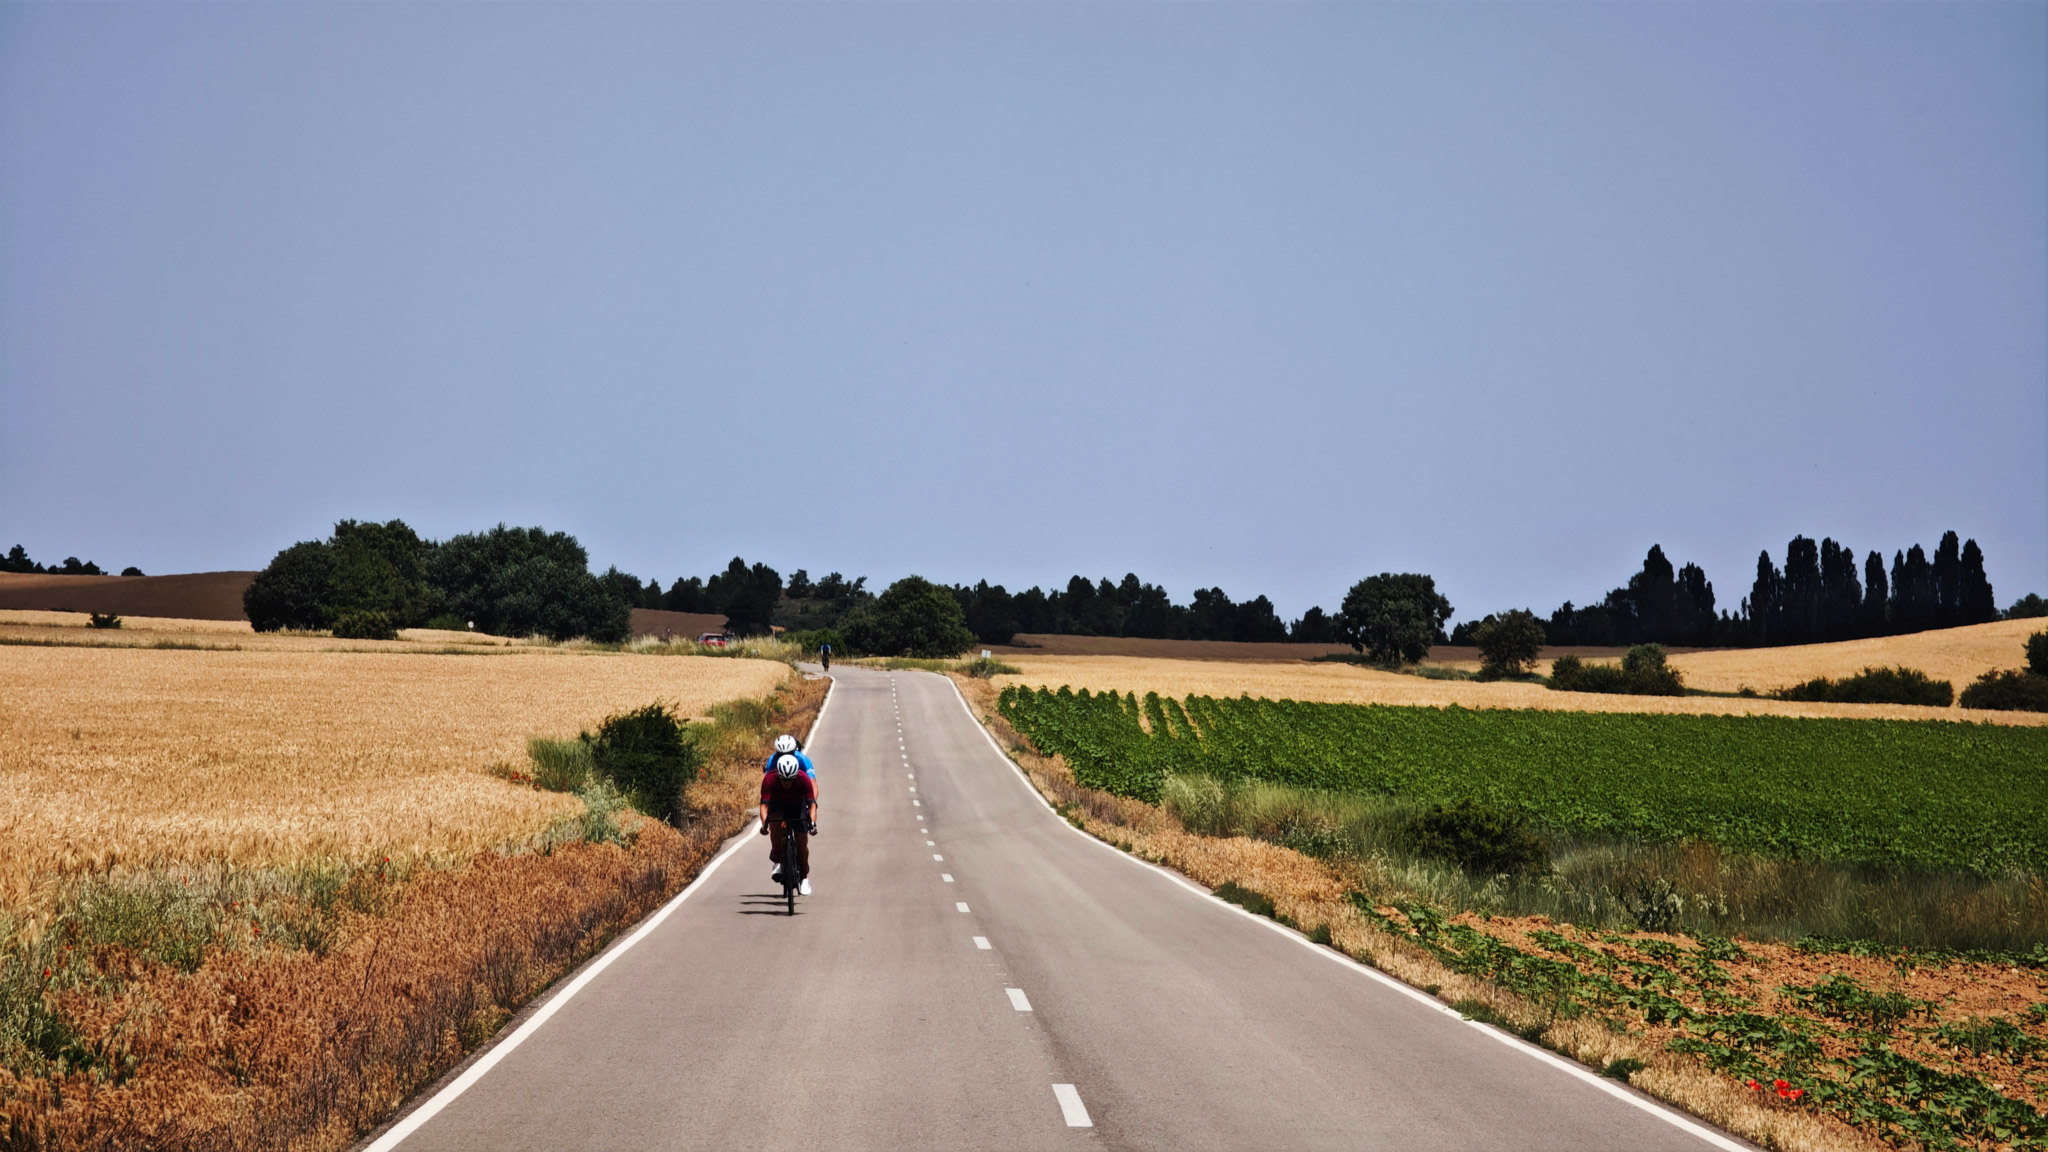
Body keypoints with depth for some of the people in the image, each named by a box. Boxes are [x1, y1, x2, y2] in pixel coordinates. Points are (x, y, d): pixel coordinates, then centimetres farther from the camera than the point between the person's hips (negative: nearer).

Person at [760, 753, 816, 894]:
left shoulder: (803, 779, -33)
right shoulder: (769, 779, -34)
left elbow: (812, 803, -34)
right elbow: (764, 804, -37)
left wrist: (812, 822, -50)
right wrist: (764, 823, -53)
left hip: (798, 806, 0)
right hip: (778, 805, 0)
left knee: (802, 840, -10)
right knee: (776, 820, -34)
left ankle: (804, 877, 10)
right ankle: (777, 861, -19)